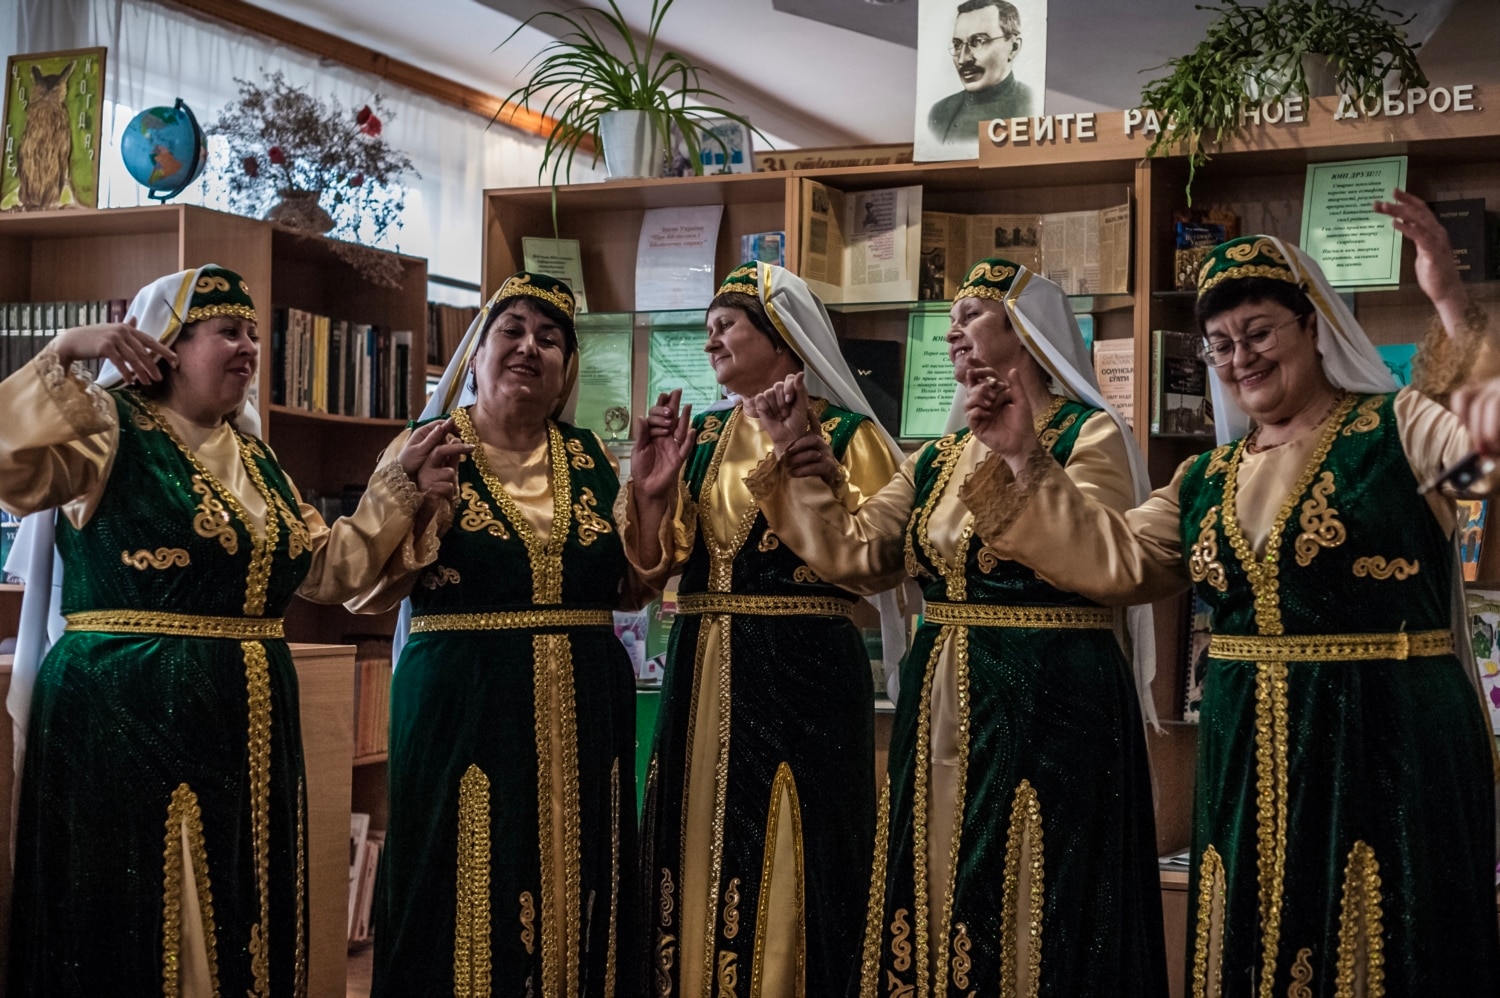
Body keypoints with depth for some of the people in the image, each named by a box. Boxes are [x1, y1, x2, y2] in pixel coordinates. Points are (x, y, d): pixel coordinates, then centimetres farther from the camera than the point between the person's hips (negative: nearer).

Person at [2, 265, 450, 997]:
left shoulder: (254, 458, 16)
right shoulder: (113, 430, -5)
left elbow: (329, 568, 18)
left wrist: (398, 483, 15)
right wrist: (64, 355, -28)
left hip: (247, 723, 7)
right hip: (130, 716, -7)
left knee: (240, 917, 10)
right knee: (133, 924, -1)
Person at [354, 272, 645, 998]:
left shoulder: (590, 457, 9)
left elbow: (632, 590, 11)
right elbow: (363, 595, -6)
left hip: (584, 714, 4)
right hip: (463, 710, -4)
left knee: (575, 906, 9)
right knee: (471, 904, 0)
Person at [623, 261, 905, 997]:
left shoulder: (845, 435, -2)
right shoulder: (702, 436, 13)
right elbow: (656, 563, 8)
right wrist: (649, 487, -7)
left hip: (800, 675, -5)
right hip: (702, 674, 5)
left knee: (782, 868, -1)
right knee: (699, 857, 10)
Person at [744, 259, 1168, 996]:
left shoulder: (1088, 435, -7)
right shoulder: (940, 458, 14)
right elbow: (852, 555, 4)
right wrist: (791, 459, 0)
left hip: (1047, 701, -7)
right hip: (940, 702, 7)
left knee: (1023, 912, 0)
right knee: (938, 900, 13)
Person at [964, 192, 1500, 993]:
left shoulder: (1397, 429, -3)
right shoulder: (1207, 478, 13)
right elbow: (1113, 562, 9)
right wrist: (1021, 462, 4)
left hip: (1384, 746, -5)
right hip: (1247, 756, 5)